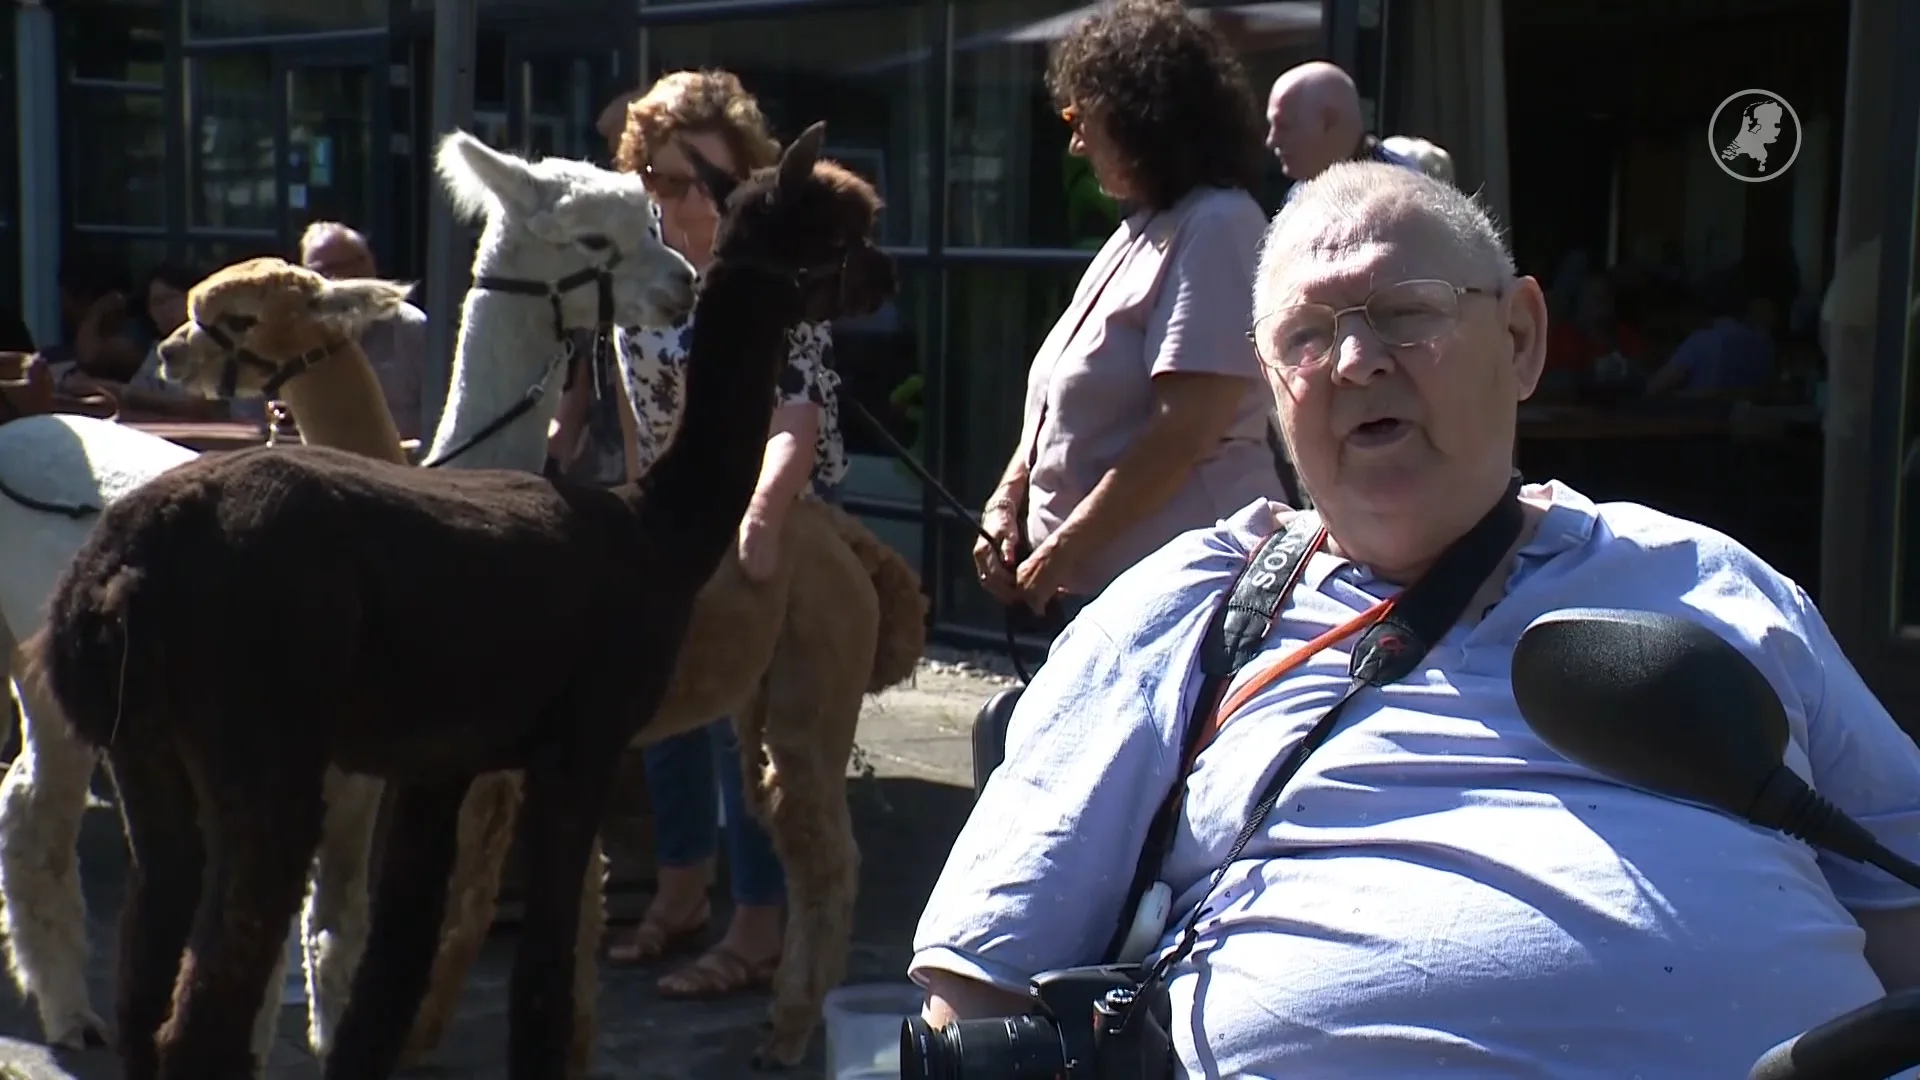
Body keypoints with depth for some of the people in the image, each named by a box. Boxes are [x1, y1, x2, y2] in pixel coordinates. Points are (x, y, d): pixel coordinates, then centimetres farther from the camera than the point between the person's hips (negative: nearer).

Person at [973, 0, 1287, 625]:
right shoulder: (1140, 231, 15)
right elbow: (1067, 407, 21)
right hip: (1093, 579, 9)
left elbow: (1184, 434, -21)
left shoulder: (1216, 228, -13)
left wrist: (1062, 553, -16)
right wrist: (1008, 498, 5)